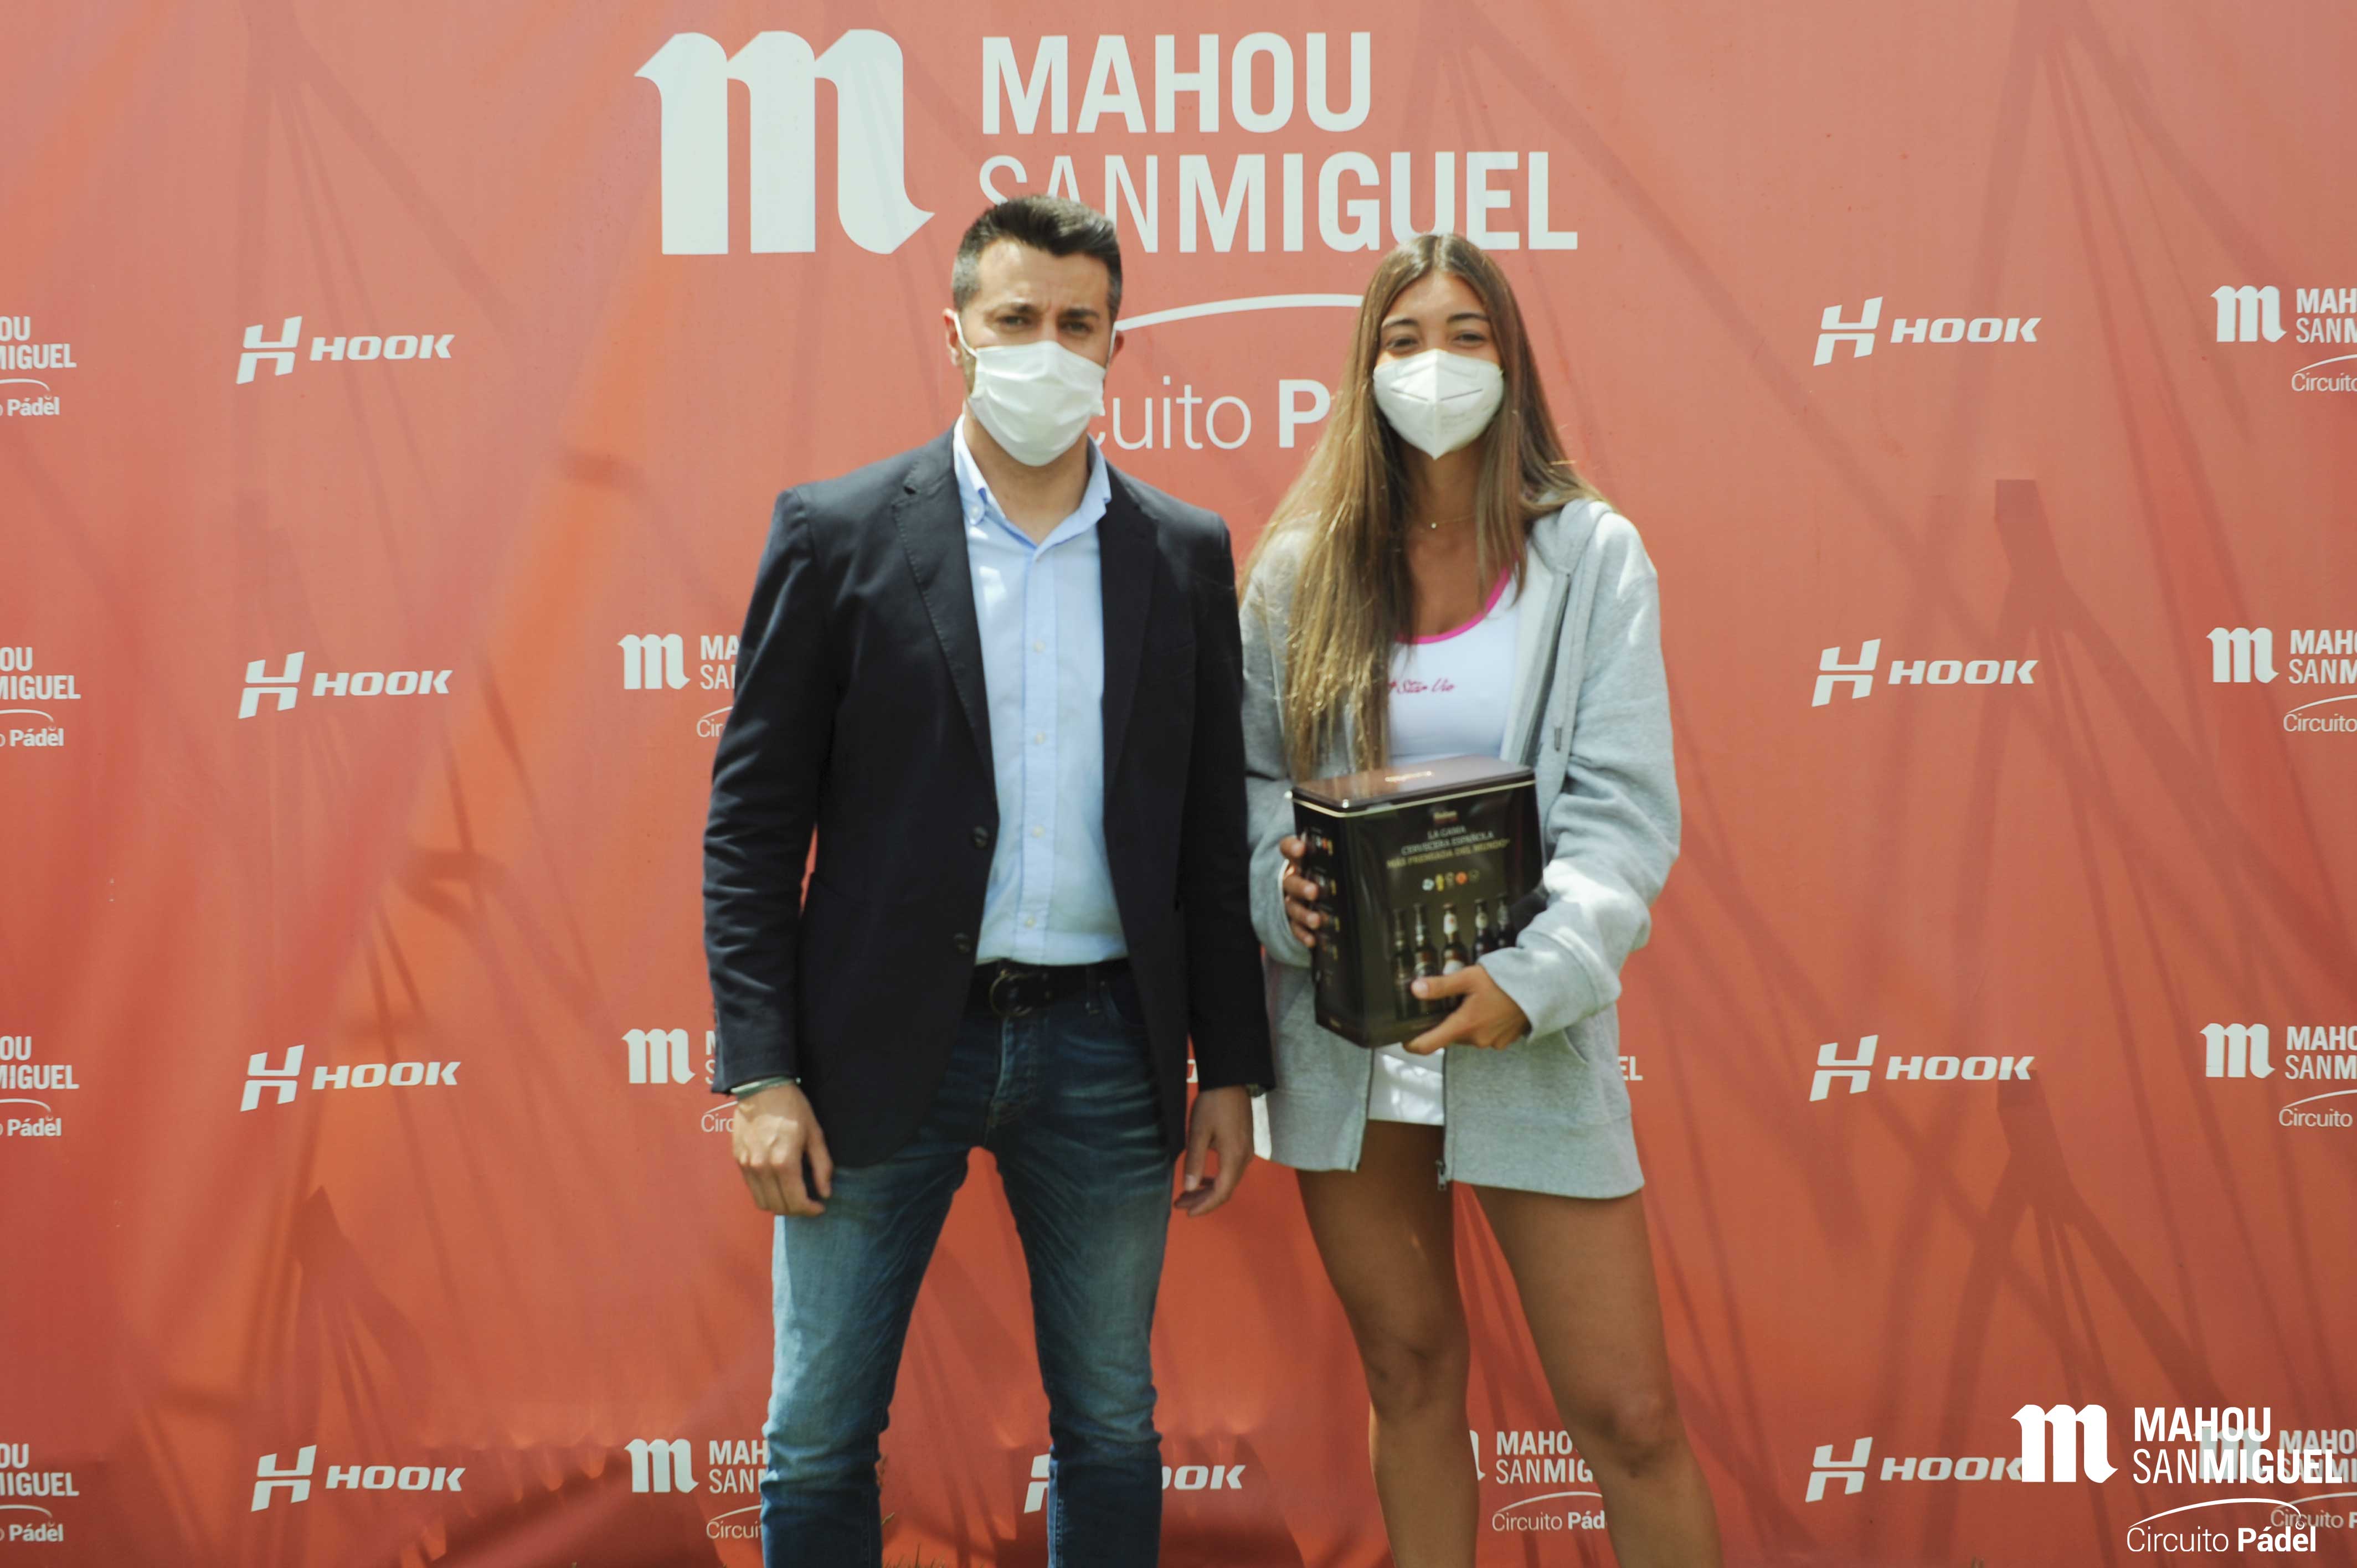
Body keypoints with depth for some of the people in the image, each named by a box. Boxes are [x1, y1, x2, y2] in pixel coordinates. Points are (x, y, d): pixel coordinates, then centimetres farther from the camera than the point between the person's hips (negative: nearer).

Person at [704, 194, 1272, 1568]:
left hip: (1104, 1045, 2)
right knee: (821, 1441, 7)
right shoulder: (838, 535, -2)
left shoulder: (1187, 556, 6)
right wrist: (762, 1073, -8)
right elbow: (752, 818, -2)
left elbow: (1214, 831, 9)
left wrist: (1231, 1069, 6)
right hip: (888, 1043, -2)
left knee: (1113, 1428, 13)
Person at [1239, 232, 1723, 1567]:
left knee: (1628, 1413, -1)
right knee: (1411, 1378, 15)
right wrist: (1280, 880, -11)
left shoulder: (1590, 555, -2)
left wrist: (1534, 979, -20)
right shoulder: (1301, 568, 4)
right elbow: (1246, 772, 10)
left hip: (1527, 1033, -2)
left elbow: (1627, 810, -8)